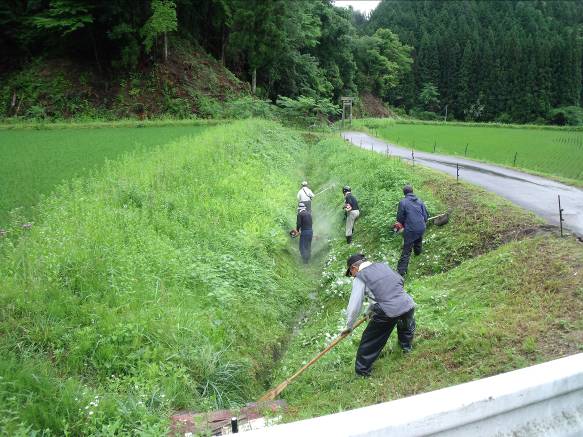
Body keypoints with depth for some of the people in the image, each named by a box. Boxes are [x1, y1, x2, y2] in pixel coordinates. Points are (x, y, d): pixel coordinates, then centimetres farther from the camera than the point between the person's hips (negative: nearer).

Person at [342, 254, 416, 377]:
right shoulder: (383, 265, 19)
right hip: (408, 305, 6)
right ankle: (407, 347, 58)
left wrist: (349, 327, 11)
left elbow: (354, 306, -1)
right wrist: (372, 308, 33)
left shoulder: (360, 277, 1)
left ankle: (362, 370, 22)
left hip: (387, 313, -5)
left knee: (369, 341, 14)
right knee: (407, 325, 40)